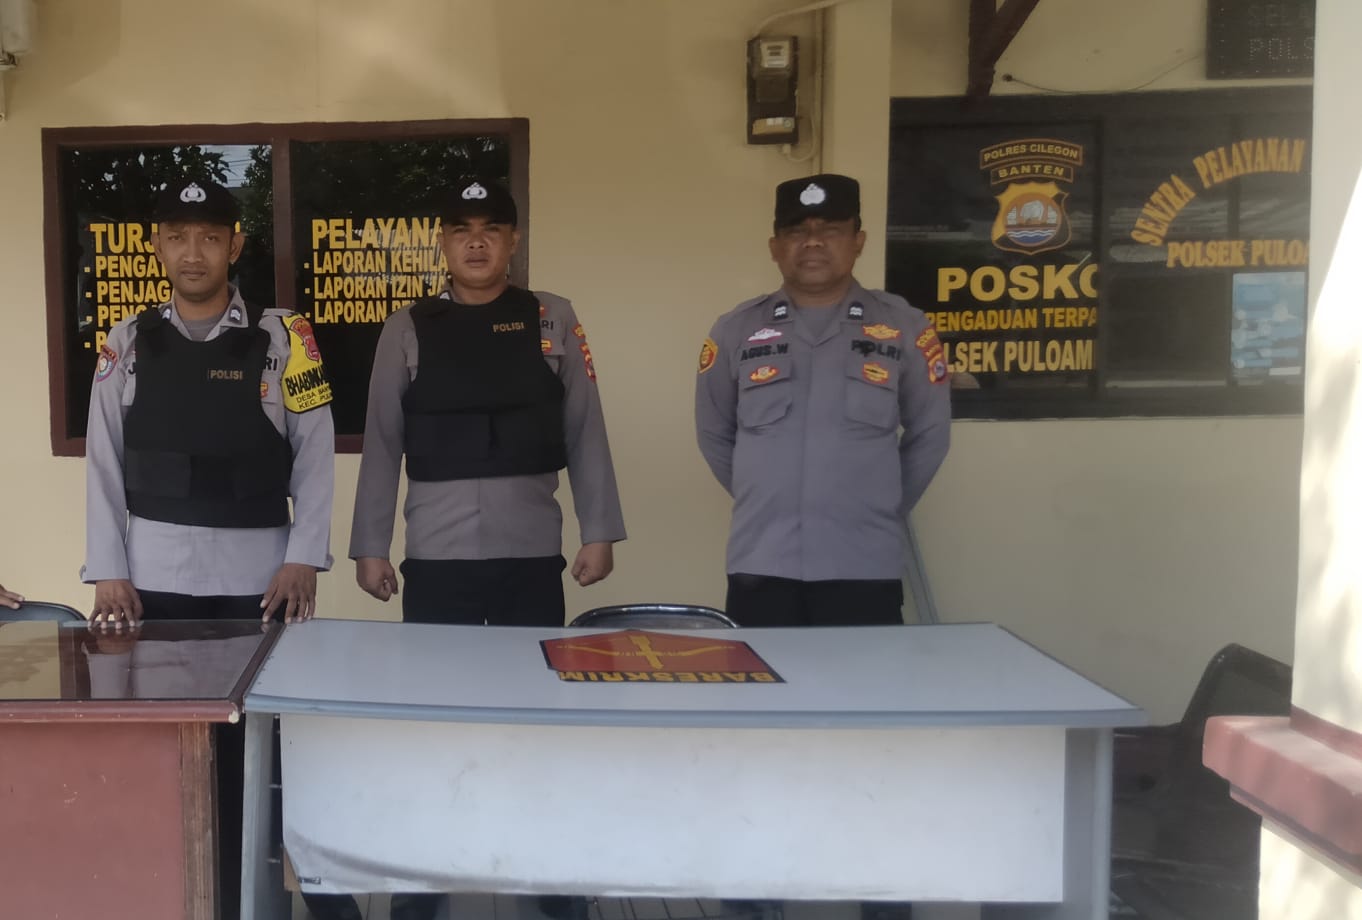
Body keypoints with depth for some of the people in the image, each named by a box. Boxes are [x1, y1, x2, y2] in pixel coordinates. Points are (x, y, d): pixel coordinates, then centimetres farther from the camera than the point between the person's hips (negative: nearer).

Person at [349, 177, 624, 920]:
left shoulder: (552, 319, 5)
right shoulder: (408, 329, 4)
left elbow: (585, 431, 4)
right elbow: (381, 443, 6)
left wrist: (600, 531, 1)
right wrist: (370, 545, 3)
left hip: (532, 556, 0)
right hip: (436, 559, 0)